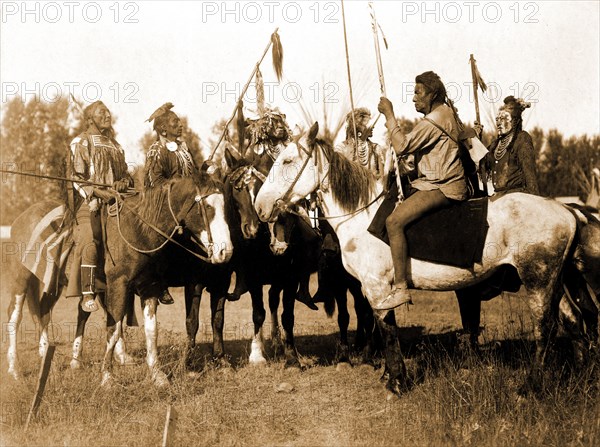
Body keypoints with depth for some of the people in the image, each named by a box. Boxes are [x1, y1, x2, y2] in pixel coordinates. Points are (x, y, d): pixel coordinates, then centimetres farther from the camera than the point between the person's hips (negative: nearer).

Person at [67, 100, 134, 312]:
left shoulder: (114, 144, 24)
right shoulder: (81, 142, 6)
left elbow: (126, 174, 24)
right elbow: (76, 177, -2)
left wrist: (123, 182, 0)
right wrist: (97, 192, -17)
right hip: (91, 202, -6)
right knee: (91, 244, -20)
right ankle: (87, 294, -19)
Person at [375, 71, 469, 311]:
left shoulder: (432, 122, -17)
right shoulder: (445, 113, 17)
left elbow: (401, 146, -21)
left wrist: (389, 114, -14)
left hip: (442, 188, -12)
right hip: (437, 181, 12)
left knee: (394, 221, -23)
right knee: (392, 202, 19)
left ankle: (401, 288, -25)